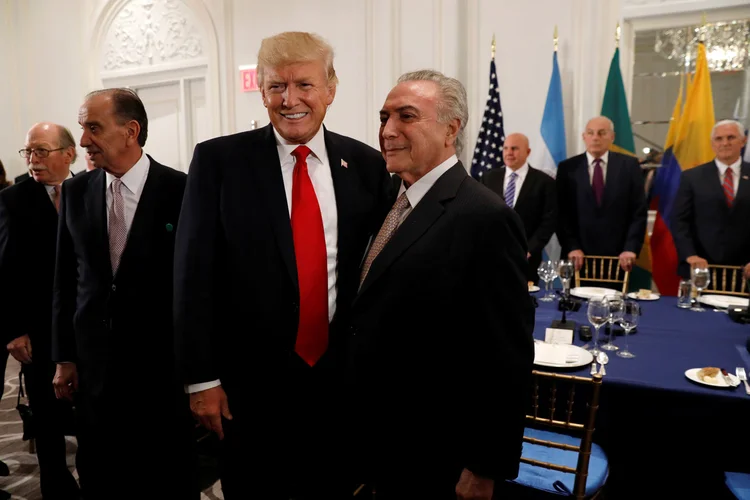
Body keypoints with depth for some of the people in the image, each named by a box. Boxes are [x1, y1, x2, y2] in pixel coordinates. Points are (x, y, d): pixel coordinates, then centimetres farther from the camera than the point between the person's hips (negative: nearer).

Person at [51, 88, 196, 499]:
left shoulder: (181, 190, -10)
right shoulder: (75, 192, 3)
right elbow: (65, 280, 7)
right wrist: (64, 357, 7)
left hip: (163, 362, -3)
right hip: (95, 364, 4)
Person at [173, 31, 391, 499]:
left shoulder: (367, 163, 1)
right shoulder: (218, 160, -6)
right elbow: (194, 273, -7)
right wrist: (202, 376, -8)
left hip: (342, 376, 2)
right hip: (249, 381, -1)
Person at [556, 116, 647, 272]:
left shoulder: (629, 165, 4)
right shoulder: (567, 168, 3)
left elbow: (639, 211, 1)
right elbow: (561, 213, 1)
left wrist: (631, 248, -8)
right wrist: (571, 247, -9)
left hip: (619, 256, 0)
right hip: (580, 257, 0)